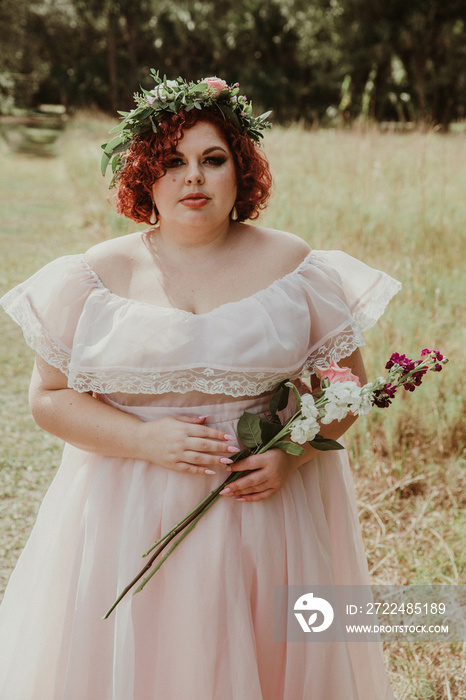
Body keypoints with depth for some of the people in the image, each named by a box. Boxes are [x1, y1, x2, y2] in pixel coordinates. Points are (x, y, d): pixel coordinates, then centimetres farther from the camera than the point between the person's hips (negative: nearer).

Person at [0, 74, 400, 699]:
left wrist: (291, 455, -13)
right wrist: (147, 440, -15)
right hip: (132, 520, 0)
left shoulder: (292, 266, 1)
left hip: (267, 509, 0)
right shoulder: (99, 274, 1)